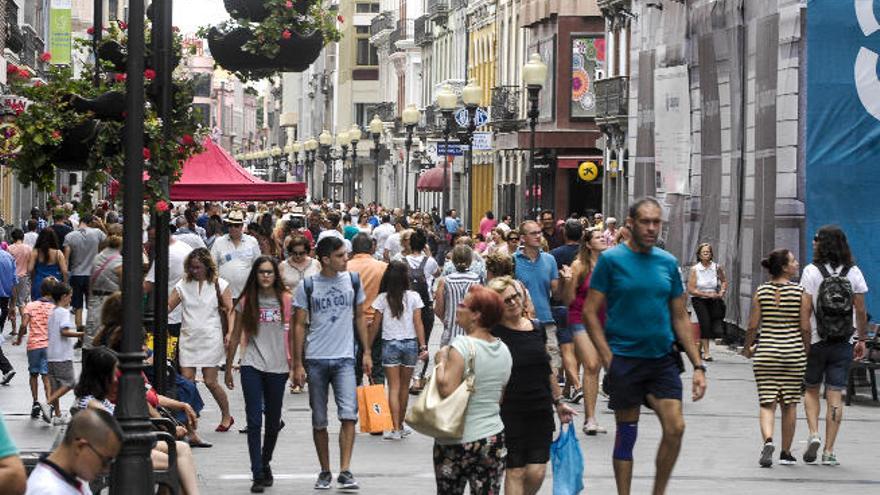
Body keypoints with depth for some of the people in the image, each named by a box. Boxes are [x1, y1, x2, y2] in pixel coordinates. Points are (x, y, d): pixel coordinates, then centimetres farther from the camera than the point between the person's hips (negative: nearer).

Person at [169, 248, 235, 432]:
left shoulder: (220, 285, 4)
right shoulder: (183, 285, 9)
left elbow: (229, 310, 2)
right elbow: (168, 306, 5)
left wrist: (230, 333, -11)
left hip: (210, 338, -3)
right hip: (188, 338, 3)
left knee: (210, 381, -3)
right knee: (186, 379, -5)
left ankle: (226, 416, 16)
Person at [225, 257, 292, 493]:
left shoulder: (286, 300, 2)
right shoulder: (246, 301, 2)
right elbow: (235, 336, 9)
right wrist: (228, 368, 10)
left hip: (278, 367, 1)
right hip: (252, 366, -1)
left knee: (273, 422, 13)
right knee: (254, 421, -8)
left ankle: (265, 463, 36)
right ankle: (258, 475, -7)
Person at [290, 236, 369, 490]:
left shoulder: (353, 281, 4)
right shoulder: (307, 286, -2)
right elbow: (299, 325, 1)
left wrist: (366, 352, 10)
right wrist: (297, 364, -2)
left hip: (345, 358, 1)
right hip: (316, 359, -1)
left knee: (348, 414, -14)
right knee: (319, 421, 7)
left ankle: (345, 471, -11)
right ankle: (324, 472, 20)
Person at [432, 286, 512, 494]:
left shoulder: (462, 346, -16)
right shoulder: (503, 350, 6)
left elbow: (447, 390, -24)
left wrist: (441, 362, -11)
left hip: (458, 440, -6)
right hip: (494, 436, 6)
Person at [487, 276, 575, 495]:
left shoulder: (537, 329, 9)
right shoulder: (494, 334, -7)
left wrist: (559, 402, 22)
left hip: (541, 411, 5)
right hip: (510, 412, -4)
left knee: (537, 472, -1)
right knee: (515, 471, -2)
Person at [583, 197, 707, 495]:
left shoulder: (668, 263, 9)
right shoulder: (611, 260, -3)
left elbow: (681, 318, 13)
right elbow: (590, 311, -4)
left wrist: (698, 366, 7)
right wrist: (608, 358, -12)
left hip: (663, 358, 3)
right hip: (625, 359, -3)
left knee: (675, 427, -8)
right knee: (626, 433, 4)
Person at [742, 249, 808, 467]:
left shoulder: (761, 291, 0)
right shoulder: (799, 292, -5)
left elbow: (753, 326, -1)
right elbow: (805, 328, -5)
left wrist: (747, 348, 15)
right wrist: (806, 351, 9)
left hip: (766, 351, 1)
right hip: (793, 351, -1)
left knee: (767, 403, 2)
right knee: (789, 404, 10)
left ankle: (768, 441, -22)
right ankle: (786, 453, 16)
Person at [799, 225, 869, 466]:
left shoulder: (811, 271, -7)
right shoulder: (854, 272, 1)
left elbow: (805, 310, -11)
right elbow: (861, 311, 3)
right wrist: (862, 340, 13)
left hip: (816, 342, -2)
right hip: (843, 344, 2)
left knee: (811, 390, 16)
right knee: (835, 396, 3)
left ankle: (814, 434, -4)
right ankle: (829, 451, 1)